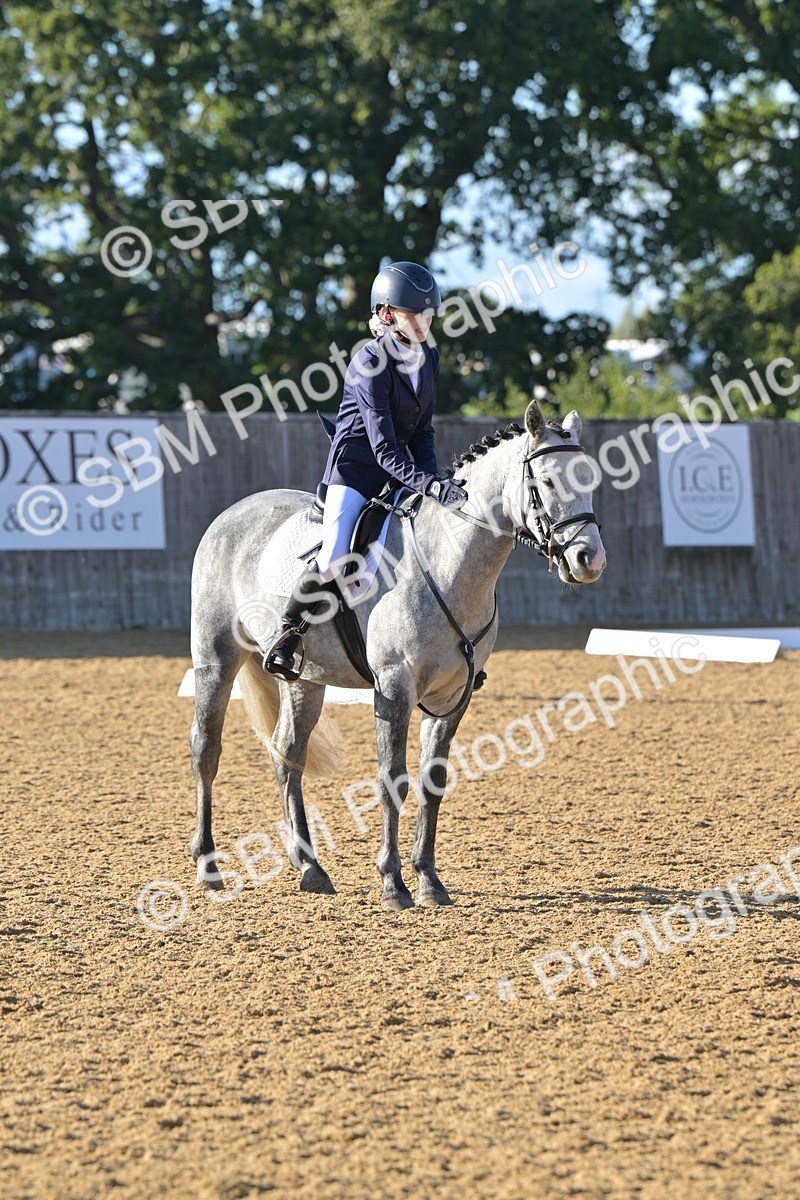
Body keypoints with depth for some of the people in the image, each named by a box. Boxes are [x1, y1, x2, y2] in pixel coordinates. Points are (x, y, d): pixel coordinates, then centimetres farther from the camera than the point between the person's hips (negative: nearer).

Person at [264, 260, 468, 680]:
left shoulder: (428, 359, 3)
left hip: (402, 470, 8)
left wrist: (433, 482, -9)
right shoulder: (371, 364, -21)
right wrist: (431, 487, -35)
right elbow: (385, 449, -25)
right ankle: (288, 635, -1)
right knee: (333, 559, -23)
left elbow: (422, 432, 8)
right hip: (356, 468, -8)